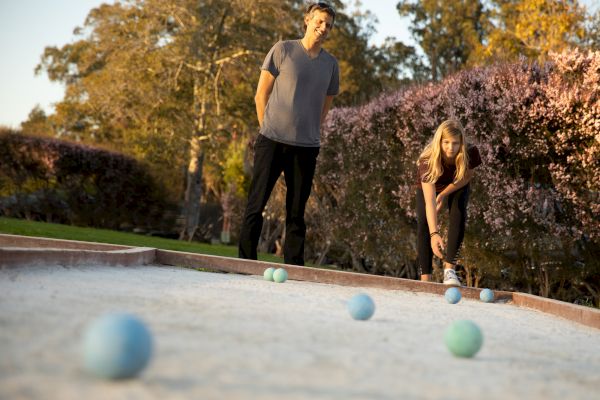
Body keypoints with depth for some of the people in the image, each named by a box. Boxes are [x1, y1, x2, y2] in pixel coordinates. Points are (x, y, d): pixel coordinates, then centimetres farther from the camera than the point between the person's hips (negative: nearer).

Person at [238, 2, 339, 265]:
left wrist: (309, 134, 10)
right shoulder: (283, 50, 1)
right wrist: (269, 129, 2)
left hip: (306, 148, 3)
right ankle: (245, 263, 4)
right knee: (256, 204, -3)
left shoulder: (331, 64, 11)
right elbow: (261, 95, 3)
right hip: (272, 142, -3)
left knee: (296, 213, 6)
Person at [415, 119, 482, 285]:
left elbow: (467, 176, -12)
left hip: (457, 187, 1)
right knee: (423, 225, -17)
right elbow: (429, 202, -49)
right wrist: (434, 234, -59)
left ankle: (449, 270, -28)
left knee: (458, 215, -25)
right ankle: (425, 279, -17)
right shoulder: (427, 161, -42)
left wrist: (444, 194, -23)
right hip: (428, 187, -1)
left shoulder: (471, 153, -36)